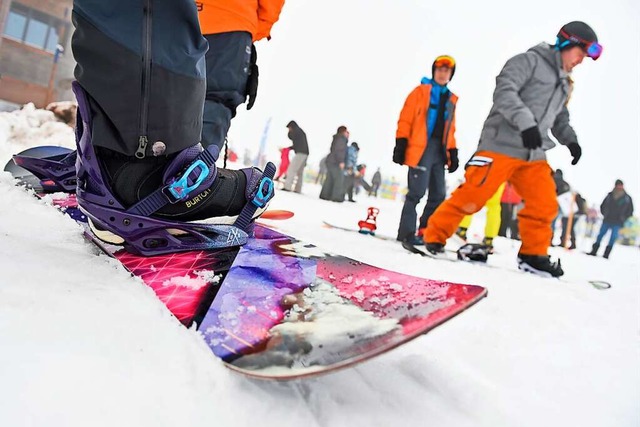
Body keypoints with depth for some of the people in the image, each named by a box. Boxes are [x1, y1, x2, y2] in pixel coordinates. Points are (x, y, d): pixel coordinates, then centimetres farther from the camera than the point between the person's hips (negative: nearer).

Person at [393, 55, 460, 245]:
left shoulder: (451, 99, 20)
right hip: (421, 147, -6)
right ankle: (406, 232, -4)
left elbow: (450, 130, 21)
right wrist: (401, 144, -11)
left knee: (438, 194, 5)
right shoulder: (420, 91, 5)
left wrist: (453, 153, 13)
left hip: (439, 150, 7)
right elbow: (405, 119, -2)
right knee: (417, 191, -13)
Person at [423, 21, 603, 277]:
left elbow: (560, 119, 30)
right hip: (502, 146, -8)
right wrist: (526, 121, -29)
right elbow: (504, 90, -16)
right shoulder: (530, 61, -2)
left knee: (545, 205, 3)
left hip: (534, 155, 8)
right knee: (471, 196, -11)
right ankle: (434, 237, 3)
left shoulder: (564, 84, 24)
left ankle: (533, 255, 16)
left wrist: (571, 140, 11)